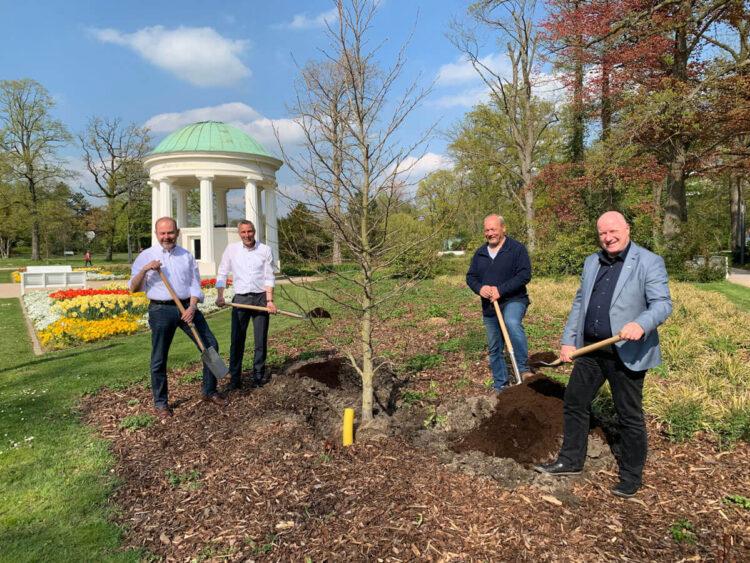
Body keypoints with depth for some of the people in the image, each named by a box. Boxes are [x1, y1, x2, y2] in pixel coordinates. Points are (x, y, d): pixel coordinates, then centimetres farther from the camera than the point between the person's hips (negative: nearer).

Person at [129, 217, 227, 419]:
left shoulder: (187, 256, 10)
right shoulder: (146, 256, 3)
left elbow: (195, 284, 8)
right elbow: (133, 288, 1)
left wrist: (192, 307, -9)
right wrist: (144, 269, -16)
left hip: (188, 307, 3)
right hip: (161, 310, -3)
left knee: (211, 345, -1)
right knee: (159, 359, 3)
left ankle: (209, 392, 16)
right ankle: (160, 402, 21)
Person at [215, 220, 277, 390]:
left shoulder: (265, 250, 1)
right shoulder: (232, 249, 4)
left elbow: (269, 278, -1)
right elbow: (222, 274, 5)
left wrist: (269, 300, -9)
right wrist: (220, 296, -7)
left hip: (260, 298, 0)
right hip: (240, 298, 0)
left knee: (261, 341, 5)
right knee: (237, 340, 1)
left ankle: (258, 376, 17)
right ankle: (235, 378, 10)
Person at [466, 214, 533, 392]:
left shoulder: (517, 248, -7)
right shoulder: (480, 253, 9)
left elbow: (525, 274, -15)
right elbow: (470, 277, 10)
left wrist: (501, 290, -23)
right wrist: (480, 288, -14)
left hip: (513, 301, -6)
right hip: (489, 307, 6)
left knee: (512, 323, -39)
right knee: (494, 349, 12)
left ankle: (523, 368, -26)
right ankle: (500, 386, 27)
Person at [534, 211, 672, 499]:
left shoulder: (649, 262, -7)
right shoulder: (591, 263, 12)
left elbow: (662, 304, -14)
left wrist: (641, 324, -34)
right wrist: (568, 340, 9)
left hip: (626, 352, -6)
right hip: (590, 348, 6)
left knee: (630, 417, 7)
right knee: (574, 403, 12)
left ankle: (631, 476, 24)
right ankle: (570, 460, 29)